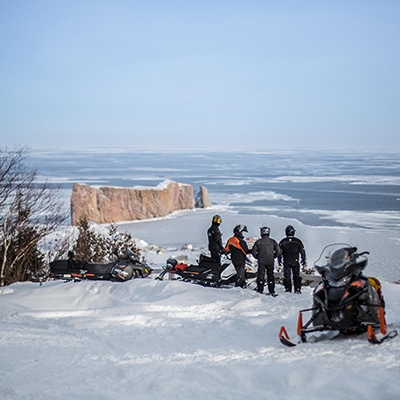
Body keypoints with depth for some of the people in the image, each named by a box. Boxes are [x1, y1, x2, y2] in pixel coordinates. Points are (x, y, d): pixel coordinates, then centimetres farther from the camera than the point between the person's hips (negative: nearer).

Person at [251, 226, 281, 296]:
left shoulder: (258, 242, -5)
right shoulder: (272, 241, -2)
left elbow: (253, 251, -4)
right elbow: (278, 251, -3)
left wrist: (257, 257, 12)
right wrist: (273, 257, 11)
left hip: (261, 261, -1)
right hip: (270, 262, 1)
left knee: (261, 275, 6)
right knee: (270, 276, 8)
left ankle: (260, 290, 5)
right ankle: (272, 291, 7)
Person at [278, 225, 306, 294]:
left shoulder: (283, 241, -3)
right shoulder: (298, 241, -2)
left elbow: (279, 252, 2)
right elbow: (302, 251, 2)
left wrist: (279, 260, 13)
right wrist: (303, 260, 12)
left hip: (286, 262, -1)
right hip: (295, 261, 1)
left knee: (287, 276, 6)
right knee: (296, 275, 9)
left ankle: (288, 289, 4)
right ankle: (297, 289, 5)